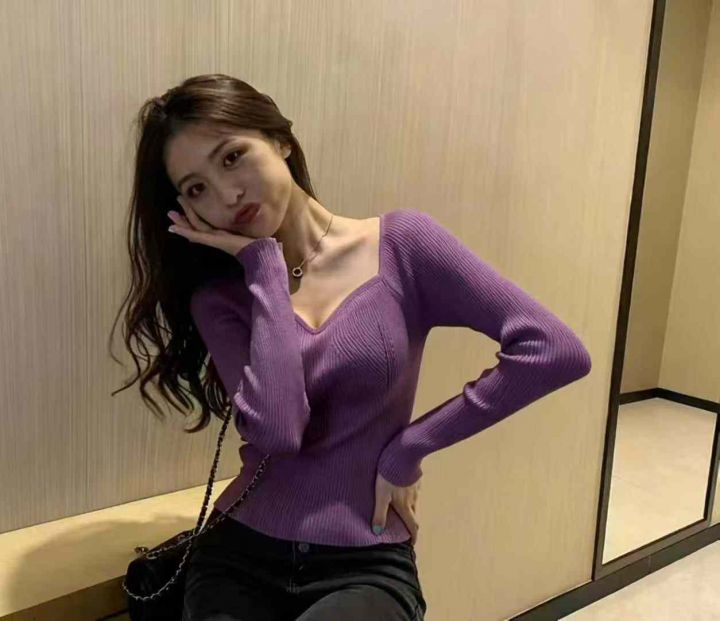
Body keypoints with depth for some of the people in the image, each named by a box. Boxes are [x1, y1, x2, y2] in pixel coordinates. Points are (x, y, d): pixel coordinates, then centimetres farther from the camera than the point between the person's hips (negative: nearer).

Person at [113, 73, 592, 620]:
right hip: (241, 554, 2)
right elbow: (275, 431, -19)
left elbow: (555, 351, -14)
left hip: (367, 565, -2)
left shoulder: (401, 244, -6)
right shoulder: (217, 296, 0)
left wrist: (410, 446, -12)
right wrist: (263, 263, -12)